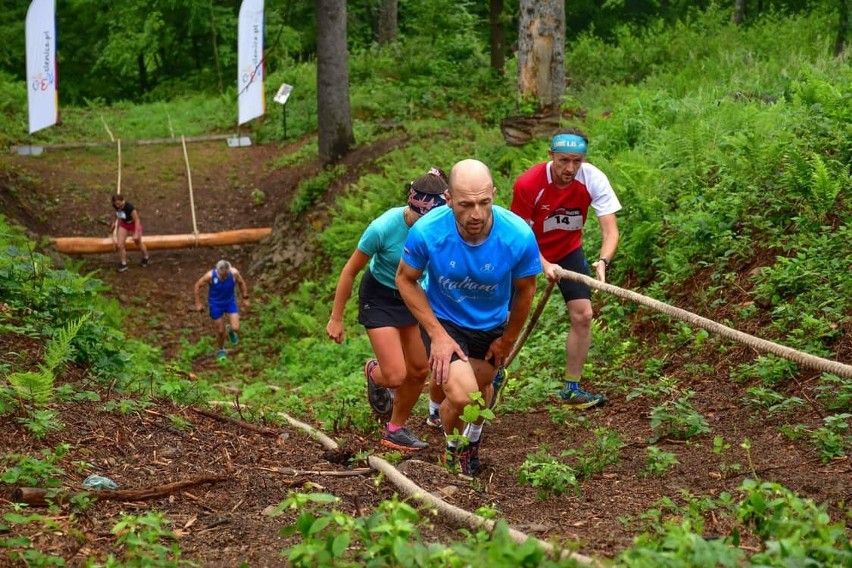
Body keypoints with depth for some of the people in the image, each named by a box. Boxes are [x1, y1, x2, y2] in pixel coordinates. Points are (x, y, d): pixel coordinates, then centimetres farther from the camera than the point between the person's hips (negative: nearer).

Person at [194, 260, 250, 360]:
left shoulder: (234, 273, -25)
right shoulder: (210, 276, -29)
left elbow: (242, 282, -3)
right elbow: (198, 286, -13)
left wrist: (245, 298, 2)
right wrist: (198, 304, -8)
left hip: (230, 302, 1)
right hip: (216, 305, -1)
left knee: (236, 328, -11)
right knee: (220, 331, 7)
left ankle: (230, 330, 28)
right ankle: (220, 350, 38)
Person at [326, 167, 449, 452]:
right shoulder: (384, 227, -30)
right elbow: (350, 271, -16)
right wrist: (336, 318, -9)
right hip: (379, 297, -4)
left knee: (419, 370, 5)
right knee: (396, 376, -13)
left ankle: (396, 430, 27)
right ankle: (374, 373, 25)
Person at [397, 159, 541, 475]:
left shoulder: (519, 236, -29)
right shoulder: (427, 232, -32)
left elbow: (525, 290, -9)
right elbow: (406, 280, -13)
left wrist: (508, 340, 3)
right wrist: (437, 335, -18)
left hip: (492, 324, 3)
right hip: (444, 320, -2)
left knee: (481, 387, 25)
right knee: (463, 396, -21)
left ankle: (473, 439, 59)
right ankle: (453, 448, 14)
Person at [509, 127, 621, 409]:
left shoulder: (593, 179, -25)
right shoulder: (528, 184, -30)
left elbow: (610, 230, -27)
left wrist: (603, 261, -46)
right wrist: (544, 265, -35)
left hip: (568, 250, 2)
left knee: (583, 315, -7)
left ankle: (572, 388, 7)